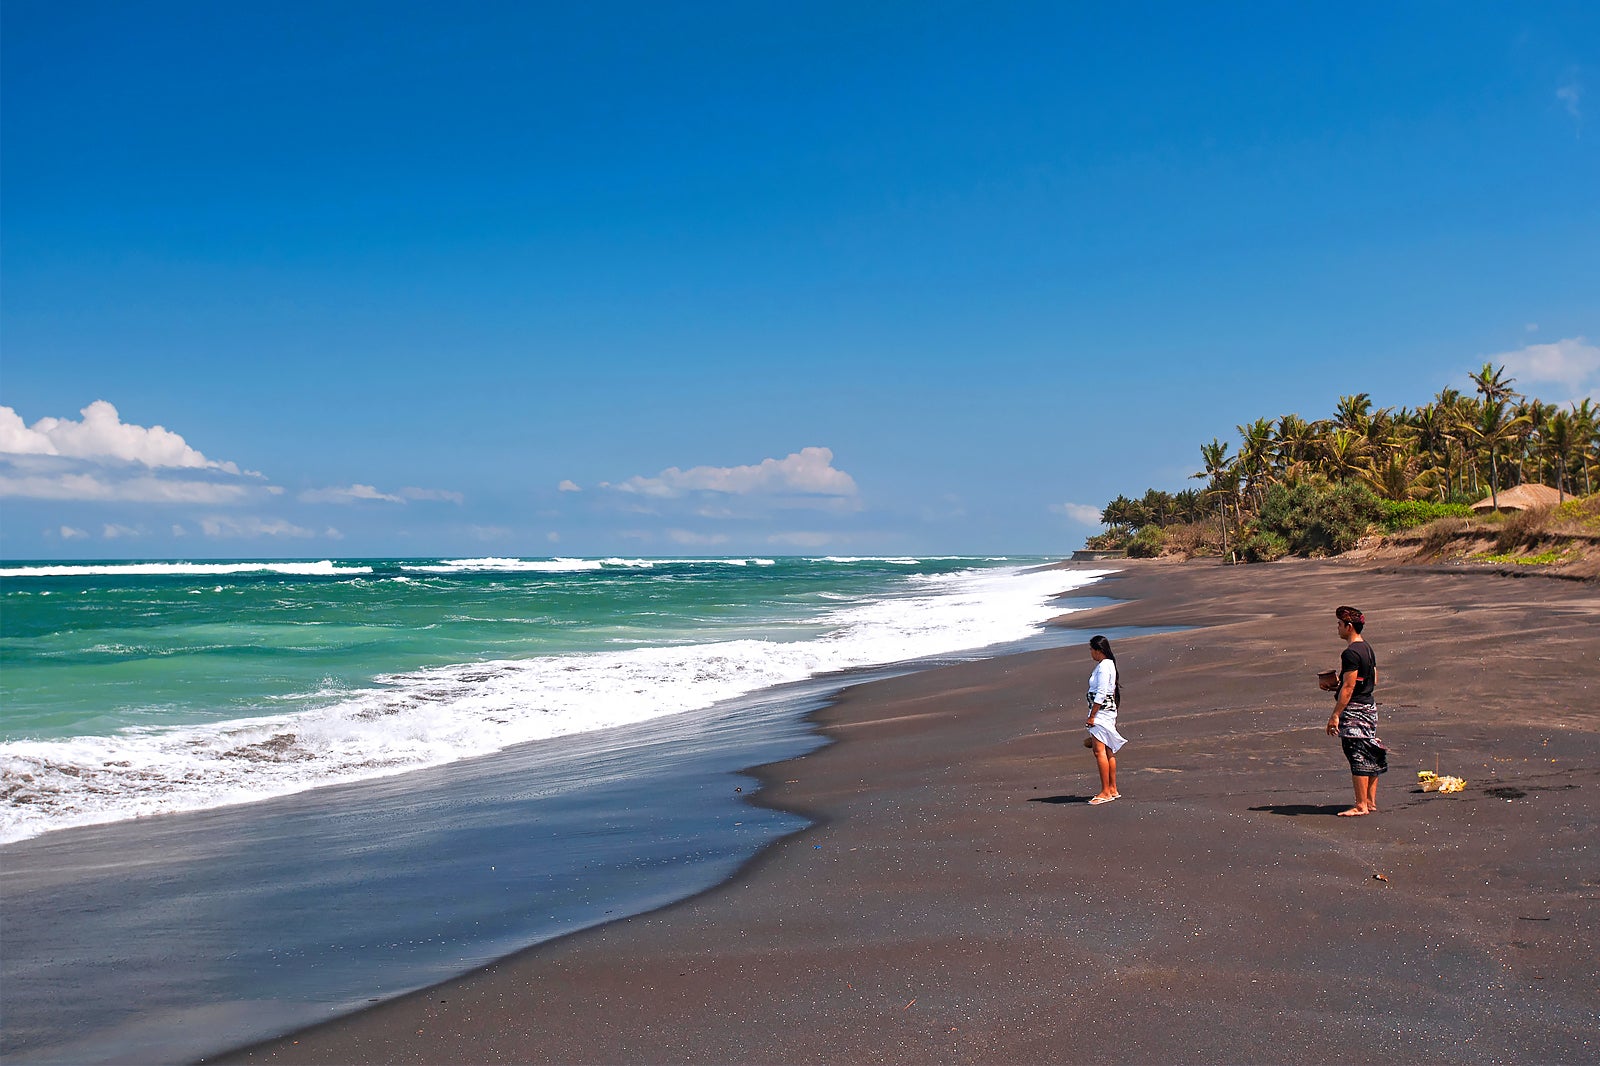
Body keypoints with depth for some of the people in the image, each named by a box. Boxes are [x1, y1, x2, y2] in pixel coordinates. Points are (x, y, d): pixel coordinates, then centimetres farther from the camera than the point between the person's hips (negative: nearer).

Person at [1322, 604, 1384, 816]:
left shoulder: (1351, 653, -18)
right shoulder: (1368, 649, 13)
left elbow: (1348, 688, -21)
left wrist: (1335, 715, -19)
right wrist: (1338, 685, 19)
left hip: (1354, 710, -10)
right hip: (1369, 706, 10)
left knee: (1358, 757, -6)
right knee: (1369, 758, 13)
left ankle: (1361, 805, -4)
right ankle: (1371, 802, 18)